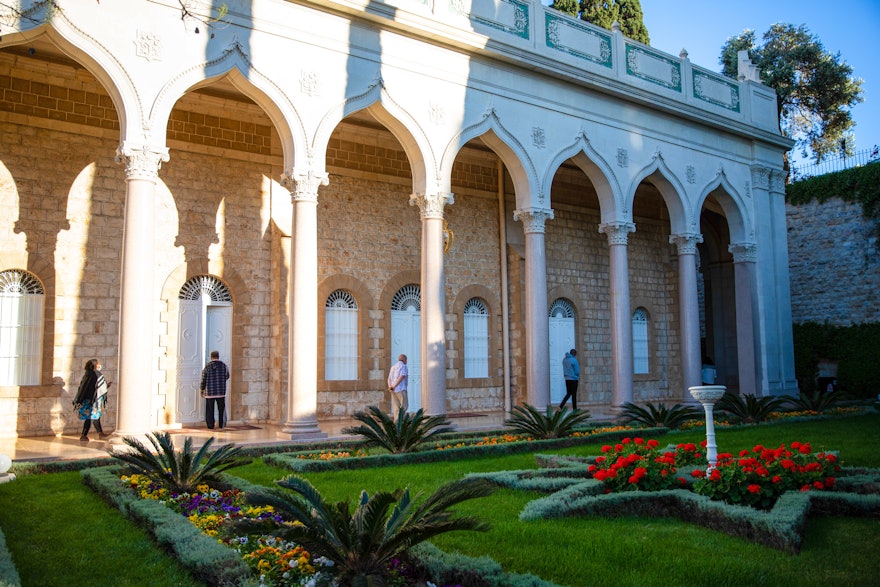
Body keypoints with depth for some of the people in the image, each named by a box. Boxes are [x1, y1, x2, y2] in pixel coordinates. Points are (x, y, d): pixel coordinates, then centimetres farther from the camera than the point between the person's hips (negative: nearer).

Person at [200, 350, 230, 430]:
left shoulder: (207, 367, -6)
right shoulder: (224, 365, -2)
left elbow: (203, 380, -3)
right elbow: (227, 376, 13)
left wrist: (201, 390, 9)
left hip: (210, 392, -1)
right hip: (221, 392, 1)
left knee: (210, 410, 6)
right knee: (222, 409, 12)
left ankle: (210, 426, 6)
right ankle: (221, 425, 11)